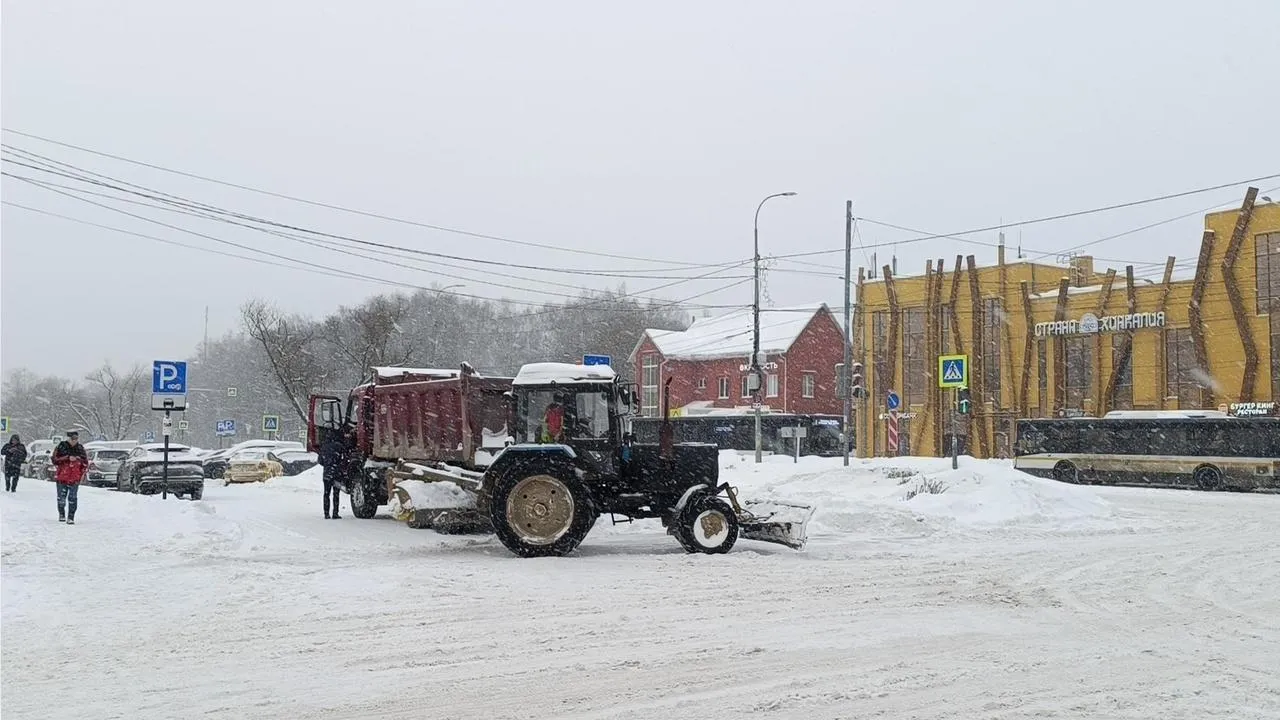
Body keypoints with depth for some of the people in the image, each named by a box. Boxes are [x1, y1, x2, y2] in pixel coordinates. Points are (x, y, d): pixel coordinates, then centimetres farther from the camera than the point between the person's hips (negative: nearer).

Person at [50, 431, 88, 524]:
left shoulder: (80, 448, 7)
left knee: (72, 498, -6)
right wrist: (67, 458, -17)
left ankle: (71, 518, -2)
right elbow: (55, 460, -8)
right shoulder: (61, 447, -1)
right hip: (62, 477, -1)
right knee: (61, 497, 7)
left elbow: (85, 462, 16)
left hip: (75, 478, 1)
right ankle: (61, 514, 29)